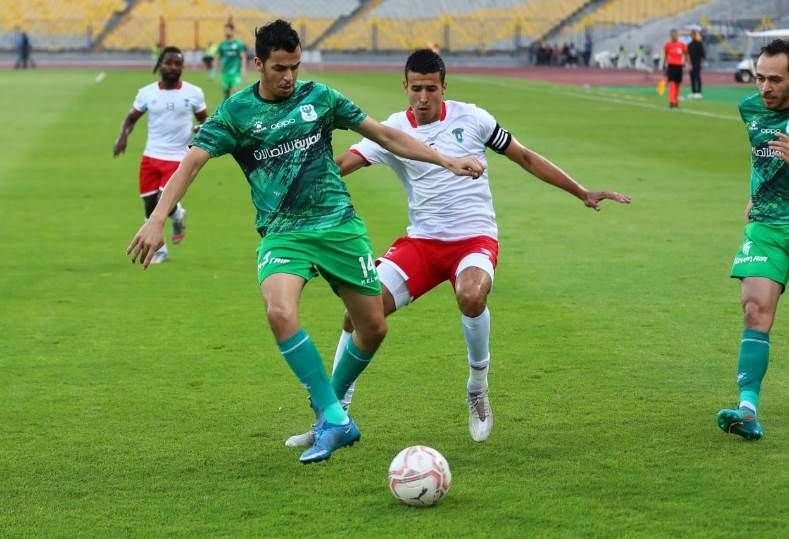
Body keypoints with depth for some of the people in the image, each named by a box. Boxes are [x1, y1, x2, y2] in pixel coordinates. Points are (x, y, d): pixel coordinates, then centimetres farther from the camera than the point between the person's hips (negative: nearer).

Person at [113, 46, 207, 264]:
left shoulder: (193, 93, -2)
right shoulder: (147, 93, 1)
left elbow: (205, 120, 10)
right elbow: (131, 118, 11)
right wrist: (123, 136, -9)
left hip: (178, 159, -2)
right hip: (151, 156, 3)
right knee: (150, 205, 6)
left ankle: (178, 216, 23)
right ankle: (159, 250, 26)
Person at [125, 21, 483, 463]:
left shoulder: (318, 97, 5)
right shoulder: (236, 112, -1)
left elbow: (385, 135, 11)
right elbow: (193, 161, -10)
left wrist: (447, 161, 7)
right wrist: (158, 219, -25)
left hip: (339, 224, 3)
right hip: (282, 233, -2)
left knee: (374, 327, 3)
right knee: (280, 312, -29)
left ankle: (331, 407, 30)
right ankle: (334, 419, -19)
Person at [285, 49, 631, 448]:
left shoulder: (470, 118, -1)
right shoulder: (394, 129, -1)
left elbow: (525, 158, 9)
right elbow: (342, 163, -14)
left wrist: (583, 194, 8)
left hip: (475, 238, -2)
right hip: (421, 240, 2)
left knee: (471, 296, -36)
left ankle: (478, 389, -9)